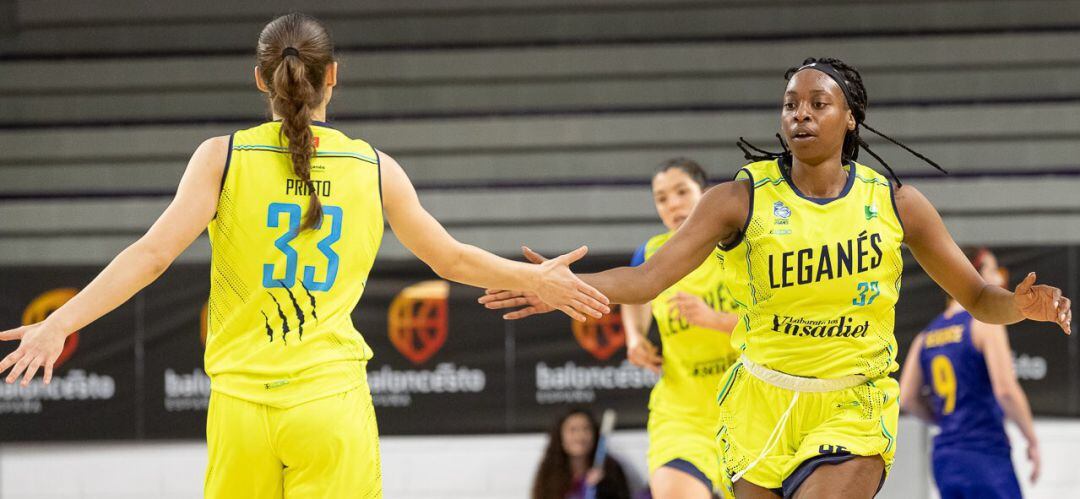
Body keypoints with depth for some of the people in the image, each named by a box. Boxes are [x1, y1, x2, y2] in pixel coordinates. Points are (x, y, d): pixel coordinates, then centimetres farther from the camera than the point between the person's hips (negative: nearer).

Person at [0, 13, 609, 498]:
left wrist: (61, 322, -7)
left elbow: (151, 255, -9)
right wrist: (537, 279, 31)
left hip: (241, 400, 0)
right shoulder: (376, 168, 4)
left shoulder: (223, 157, 0)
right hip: (332, 400, 0)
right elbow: (452, 259, 15)